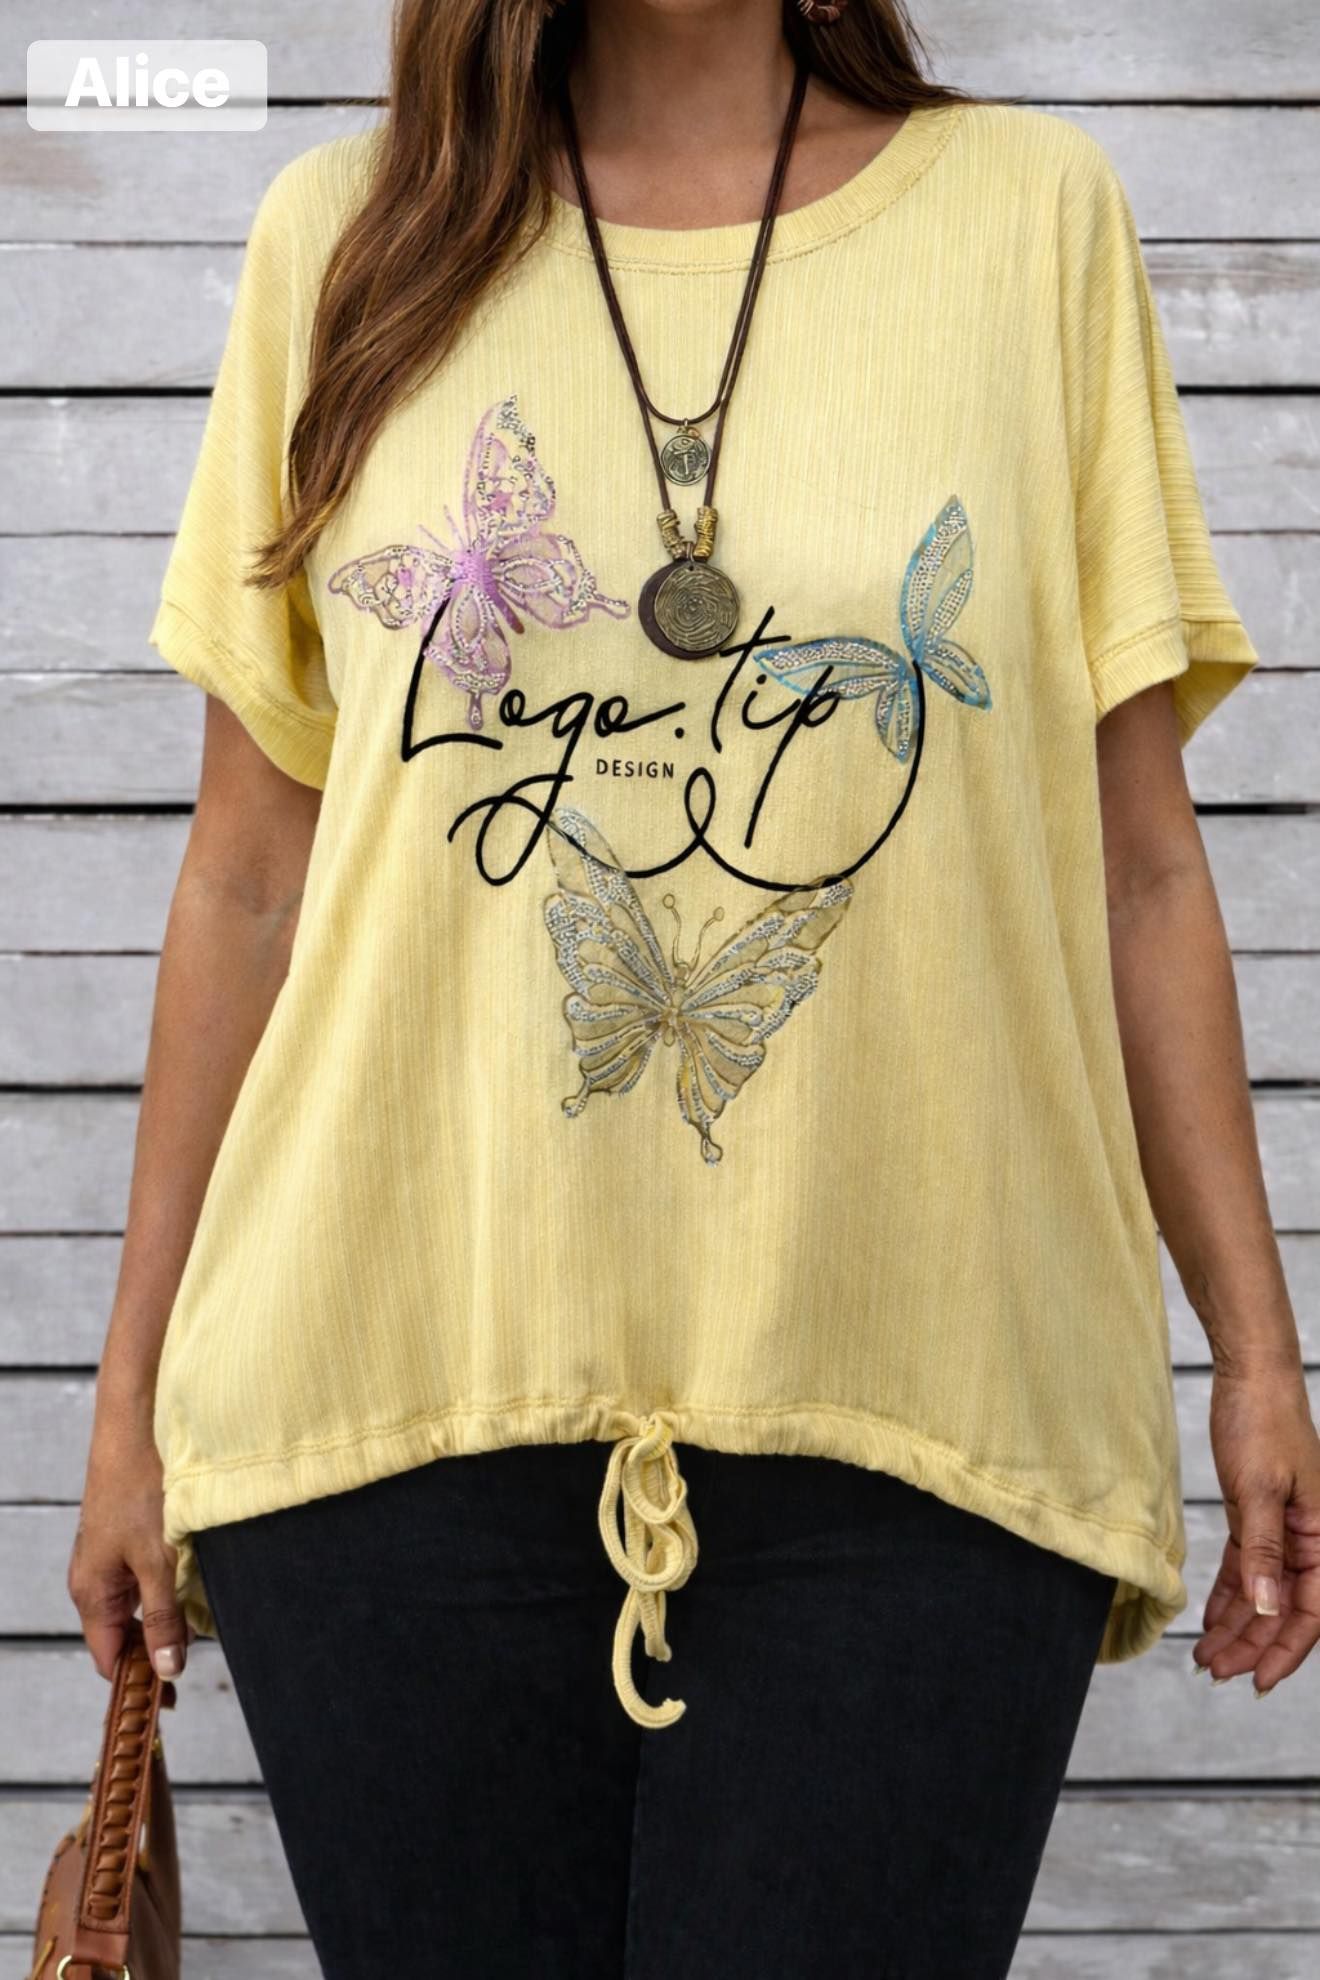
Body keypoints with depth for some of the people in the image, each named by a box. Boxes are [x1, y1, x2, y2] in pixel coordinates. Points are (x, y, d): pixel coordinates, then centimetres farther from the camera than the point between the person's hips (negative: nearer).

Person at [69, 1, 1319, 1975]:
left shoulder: (1033, 209, 7)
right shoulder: (341, 239, 9)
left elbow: (1139, 869, 7)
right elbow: (247, 878, 10)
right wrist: (139, 1383, 12)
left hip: (909, 1433, 0)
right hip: (402, 1406, 1)